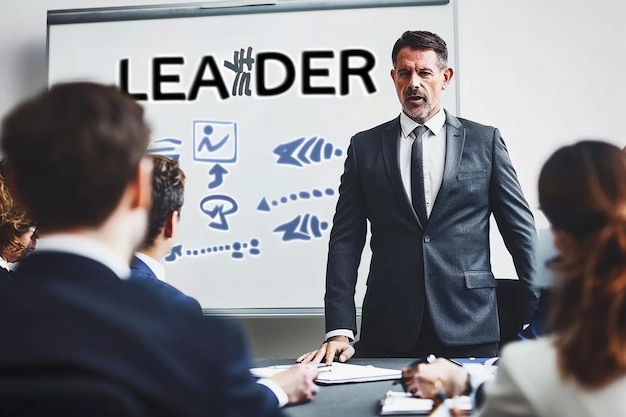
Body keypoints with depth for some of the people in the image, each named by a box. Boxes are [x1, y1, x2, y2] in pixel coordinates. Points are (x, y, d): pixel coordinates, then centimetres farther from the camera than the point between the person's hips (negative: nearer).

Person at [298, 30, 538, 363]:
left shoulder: (485, 141, 5)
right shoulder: (364, 147, 6)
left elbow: (520, 230, 7)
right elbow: (346, 240, 2)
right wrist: (339, 331, -5)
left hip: (469, 329, 0)